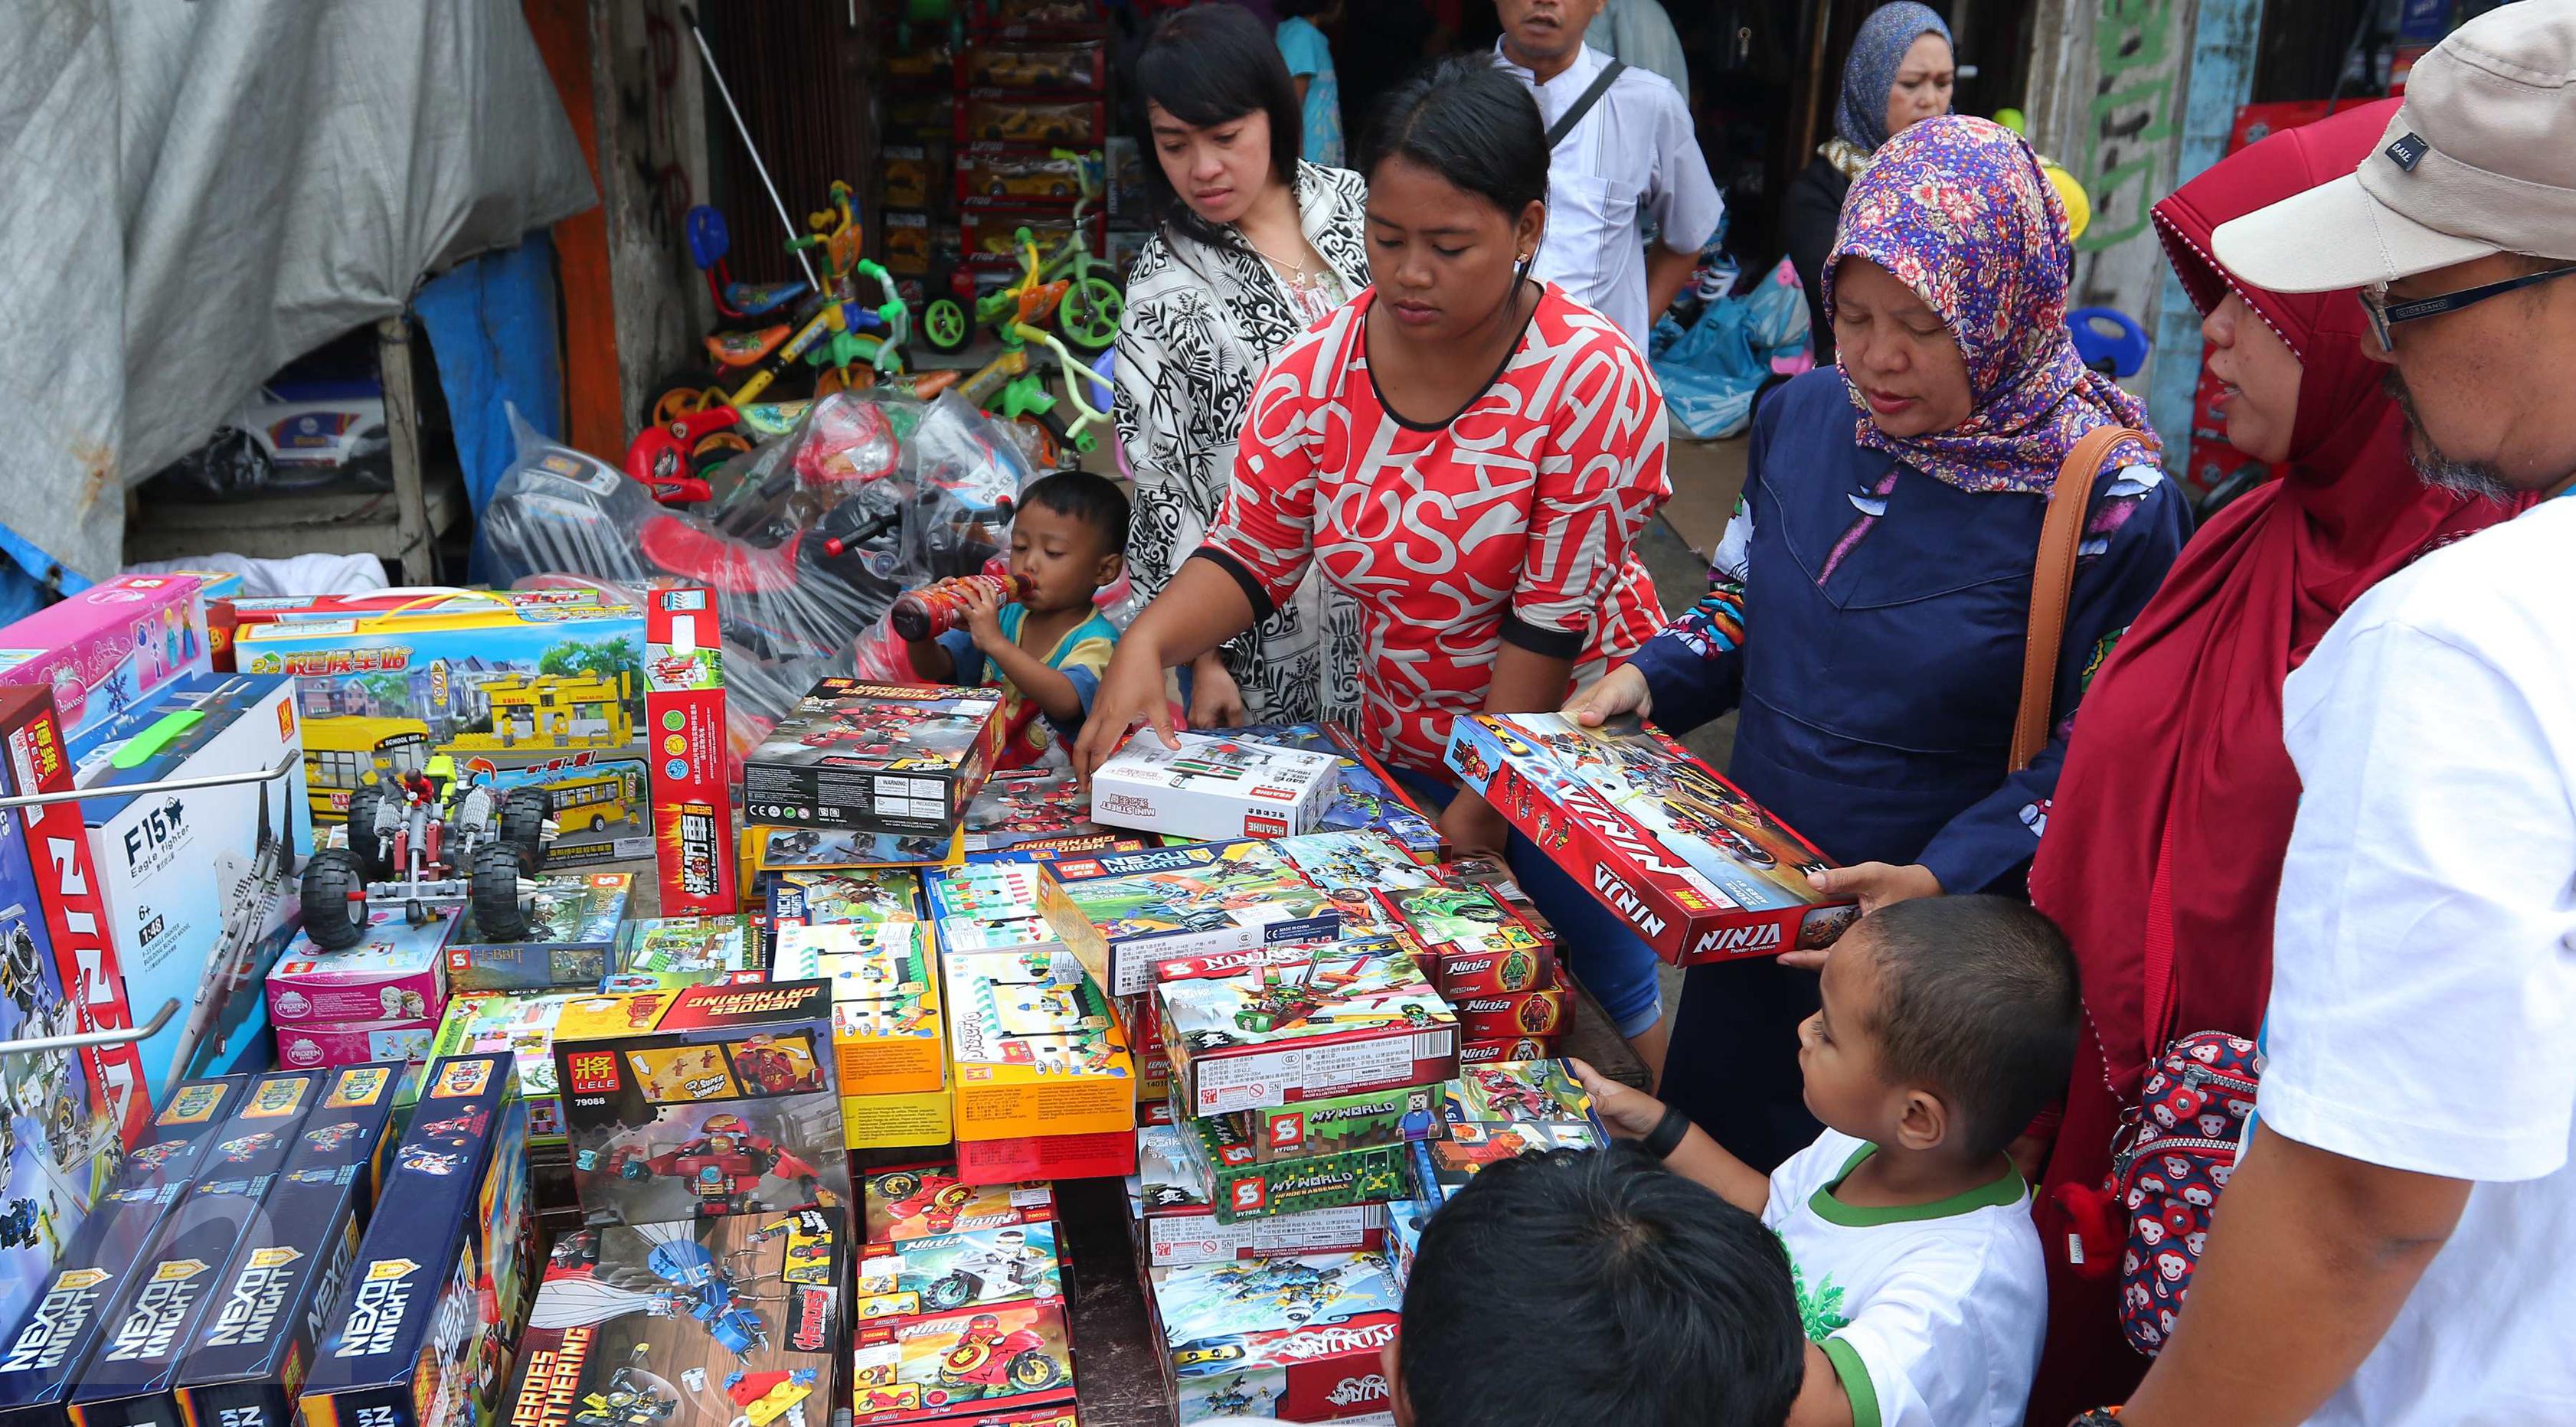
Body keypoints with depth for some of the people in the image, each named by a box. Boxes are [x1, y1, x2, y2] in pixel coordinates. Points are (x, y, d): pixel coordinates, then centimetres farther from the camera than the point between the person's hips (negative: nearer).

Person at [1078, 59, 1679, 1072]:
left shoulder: (1590, 378, -22)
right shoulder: (1315, 373, -10)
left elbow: (1552, 614, -21)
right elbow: (1250, 554, -5)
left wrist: (1488, 797, -17)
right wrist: (1146, 648, -25)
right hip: (1402, 746, 4)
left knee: (1624, 979, 6)